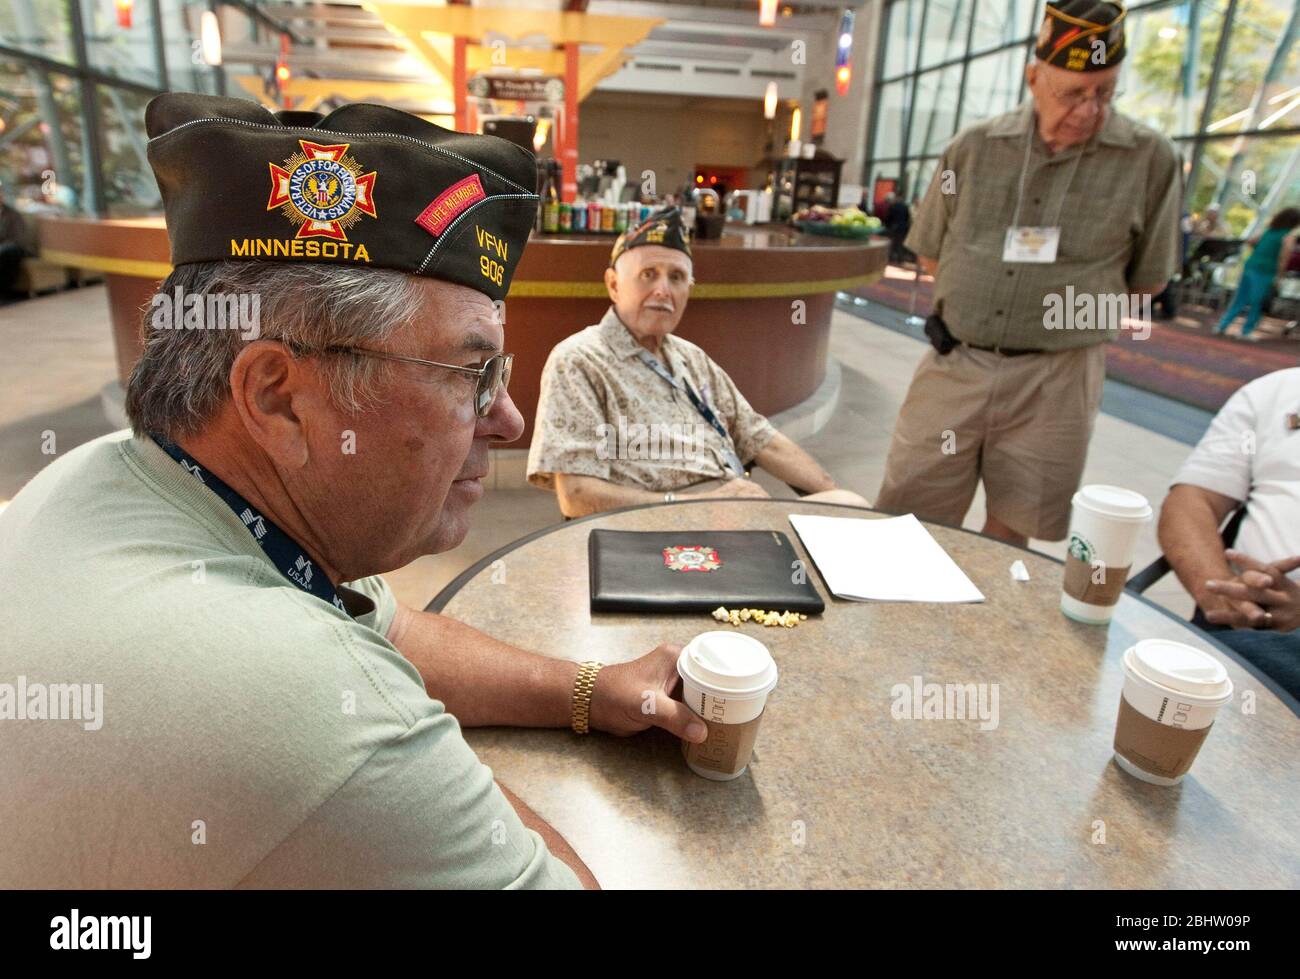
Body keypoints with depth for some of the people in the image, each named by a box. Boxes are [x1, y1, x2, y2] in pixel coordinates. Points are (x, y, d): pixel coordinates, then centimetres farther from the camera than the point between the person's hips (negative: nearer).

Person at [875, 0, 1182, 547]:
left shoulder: (1150, 160, -2)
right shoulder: (974, 148, 3)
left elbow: (1147, 279, 8)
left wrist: (1073, 313, 3)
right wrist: (972, 309, 5)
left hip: (1055, 379, -1)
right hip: (953, 365, 1)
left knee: (1010, 535, 10)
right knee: (903, 525, 4)